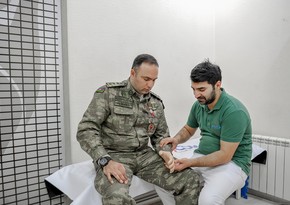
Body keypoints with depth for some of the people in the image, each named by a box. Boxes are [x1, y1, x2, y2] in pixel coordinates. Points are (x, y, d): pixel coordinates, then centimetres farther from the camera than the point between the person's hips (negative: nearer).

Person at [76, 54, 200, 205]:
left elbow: (161, 135, 18)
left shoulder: (156, 103, 9)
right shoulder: (108, 93, -6)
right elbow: (86, 129, -12)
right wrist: (105, 161, -24)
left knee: (192, 180, -10)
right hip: (114, 156, -4)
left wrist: (165, 151, -5)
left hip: (145, 156, 5)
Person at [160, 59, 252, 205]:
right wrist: (177, 139, -4)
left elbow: (225, 155, -20)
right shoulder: (199, 105, 1)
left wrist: (189, 163, -23)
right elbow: (188, 129, 18)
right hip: (202, 157, 6)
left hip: (231, 162, -6)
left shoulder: (234, 112, -20)